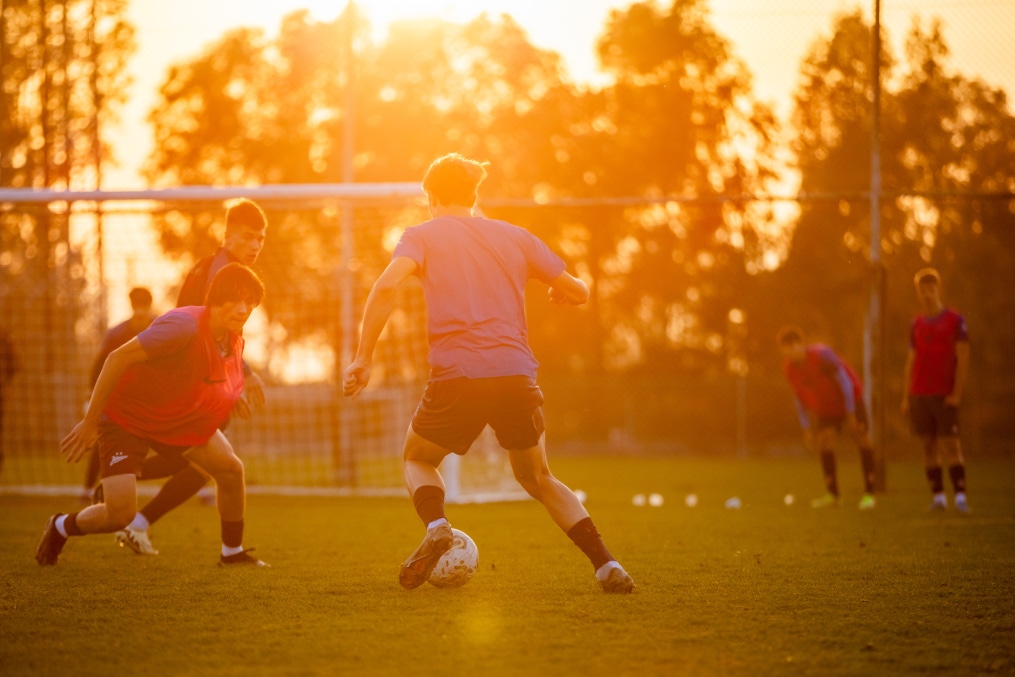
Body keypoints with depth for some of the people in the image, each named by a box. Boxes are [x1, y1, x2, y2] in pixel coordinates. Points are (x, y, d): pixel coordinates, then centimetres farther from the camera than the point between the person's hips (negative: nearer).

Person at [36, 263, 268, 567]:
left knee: (230, 468, 0)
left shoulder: (234, 341, -6)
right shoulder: (183, 326, -33)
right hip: (125, 417, -8)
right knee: (120, 513, -17)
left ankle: (232, 551, 21)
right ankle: (61, 526, 15)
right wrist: (90, 421, -29)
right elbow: (118, 358, -32)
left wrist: (232, 394, 8)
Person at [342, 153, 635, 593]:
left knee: (417, 460, 22)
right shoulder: (515, 237, 19)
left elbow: (387, 286, -8)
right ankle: (606, 566, 5)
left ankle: (436, 526, -10)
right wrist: (556, 293, 45)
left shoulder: (422, 235, 11)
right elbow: (578, 293, 21)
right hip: (517, 376, 3)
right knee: (537, 478, 21)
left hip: (457, 376, -3)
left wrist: (363, 358, -4)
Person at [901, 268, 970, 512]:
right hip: (919, 395, 4)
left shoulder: (955, 320, 0)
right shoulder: (916, 324, 13)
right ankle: (938, 496, 5)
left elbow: (963, 359, -4)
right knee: (929, 446, 2)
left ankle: (960, 495, -11)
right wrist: (906, 397, 9)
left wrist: (957, 393, -12)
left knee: (950, 445, -10)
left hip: (944, 396, -4)